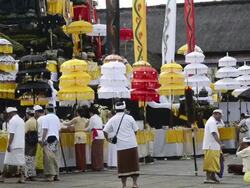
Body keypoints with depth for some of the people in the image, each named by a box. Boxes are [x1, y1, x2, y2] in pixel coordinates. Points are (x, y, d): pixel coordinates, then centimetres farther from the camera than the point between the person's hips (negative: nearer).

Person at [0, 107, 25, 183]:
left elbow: (12, 134, -17)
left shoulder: (12, 121, -10)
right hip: (21, 145, 7)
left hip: (13, 145, -7)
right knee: (21, 162, 4)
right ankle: (22, 178, -3)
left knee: (7, 162, 1)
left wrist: (9, 144, -16)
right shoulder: (21, 120, 15)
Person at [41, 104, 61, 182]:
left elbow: (45, 130, -12)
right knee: (56, 157, 9)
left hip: (48, 139, -6)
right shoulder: (56, 118, 13)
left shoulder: (46, 117, -6)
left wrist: (42, 140, -9)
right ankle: (56, 175, 9)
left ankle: (50, 175, -10)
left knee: (48, 157, -5)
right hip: (56, 139, 6)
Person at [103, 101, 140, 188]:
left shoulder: (112, 120, 2)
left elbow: (105, 131, -2)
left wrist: (107, 139, 12)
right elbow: (135, 130, 3)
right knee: (134, 164, 8)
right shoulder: (129, 118, 0)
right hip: (132, 144, -1)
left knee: (123, 165, 6)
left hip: (121, 146, 1)